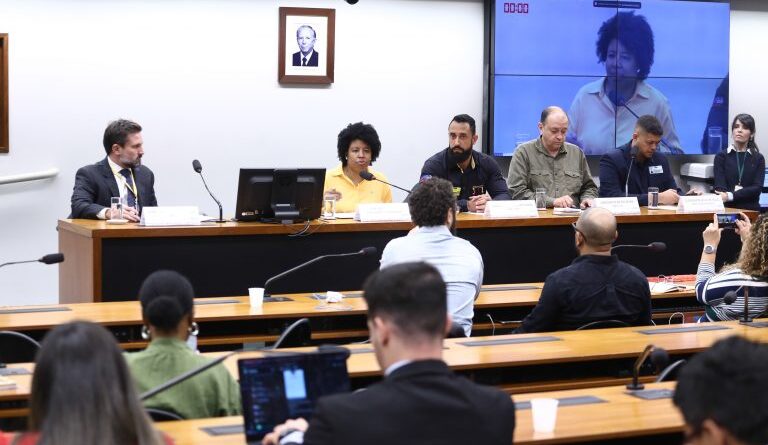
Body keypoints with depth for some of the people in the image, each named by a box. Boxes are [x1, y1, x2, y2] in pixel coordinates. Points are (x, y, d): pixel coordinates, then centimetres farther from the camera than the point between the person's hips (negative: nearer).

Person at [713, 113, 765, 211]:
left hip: (751, 210, 0)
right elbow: (720, 187, -4)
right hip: (727, 209, 0)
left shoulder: (758, 159, 9)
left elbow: (757, 188, -3)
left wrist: (731, 195, -18)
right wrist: (745, 192, -21)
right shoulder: (721, 156, 7)